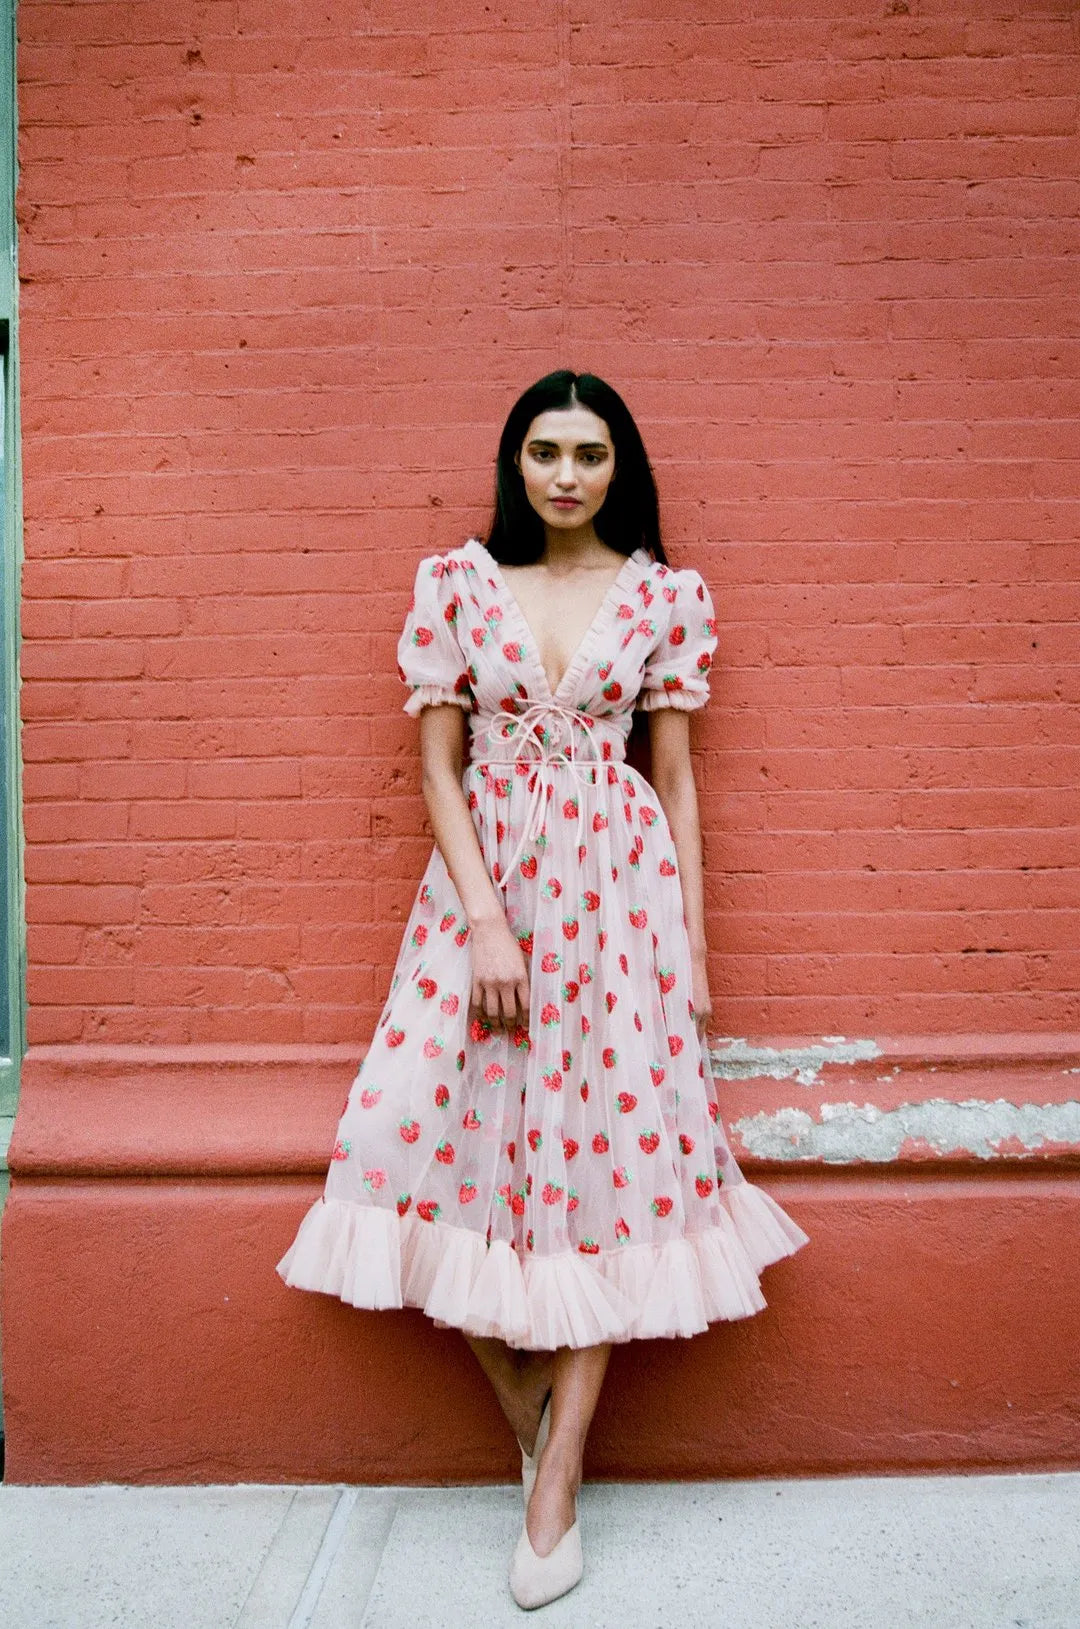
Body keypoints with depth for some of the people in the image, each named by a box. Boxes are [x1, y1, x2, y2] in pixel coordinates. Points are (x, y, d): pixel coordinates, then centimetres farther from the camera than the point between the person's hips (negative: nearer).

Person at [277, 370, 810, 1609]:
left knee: (605, 1153, -1)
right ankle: (524, 1396, 18)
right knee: (437, 1137, -8)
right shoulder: (455, 582, 5)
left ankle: (556, 1472, 12)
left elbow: (676, 777, 7)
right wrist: (486, 919, -10)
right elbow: (438, 765, 1)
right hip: (485, 878, 1)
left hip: (619, 880, 0)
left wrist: (692, 939, 3)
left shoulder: (665, 594, 6)